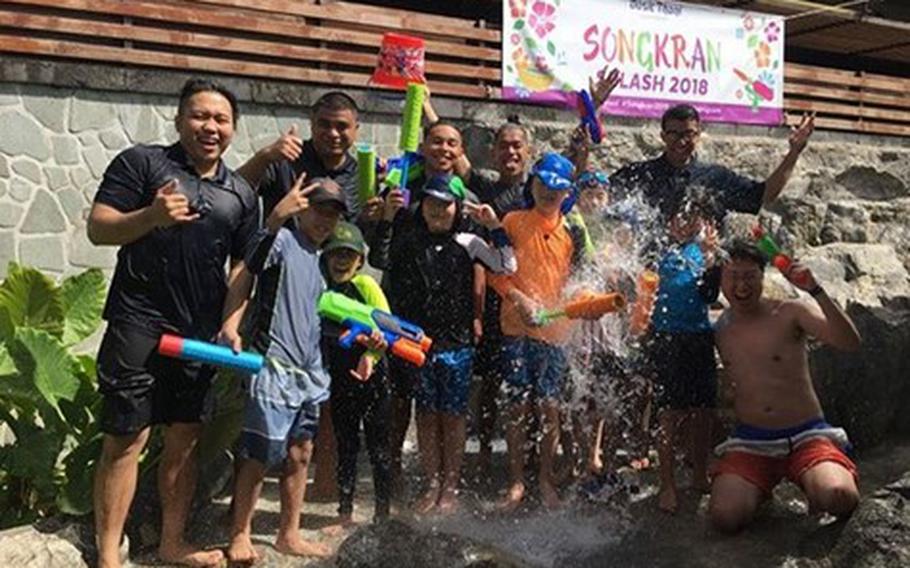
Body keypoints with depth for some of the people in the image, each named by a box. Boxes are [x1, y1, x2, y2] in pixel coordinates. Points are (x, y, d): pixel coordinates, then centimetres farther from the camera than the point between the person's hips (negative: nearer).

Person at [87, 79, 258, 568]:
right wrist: (151, 216, -24)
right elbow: (97, 228, -6)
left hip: (201, 332, 5)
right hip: (138, 324, -4)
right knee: (126, 438, -2)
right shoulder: (141, 163, -1)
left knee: (185, 438, 11)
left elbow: (243, 265, 13)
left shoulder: (241, 194, 12)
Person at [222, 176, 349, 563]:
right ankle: (240, 535, 15)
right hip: (275, 367, -8)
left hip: (308, 372, 8)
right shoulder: (283, 240, -7)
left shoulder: (316, 258, 17)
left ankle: (289, 535, 23)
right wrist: (276, 217, -48)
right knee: (259, 455, -1)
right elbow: (251, 262, -29)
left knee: (300, 454, 12)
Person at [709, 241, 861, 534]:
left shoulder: (790, 313, -5)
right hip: (750, 443, 2)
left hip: (806, 437, -2)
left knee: (841, 499, -31)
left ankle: (815, 489, 7)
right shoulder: (718, 330, 5)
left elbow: (850, 342, -20)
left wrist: (815, 290, -28)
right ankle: (759, 487, 13)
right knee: (724, 517, -22)